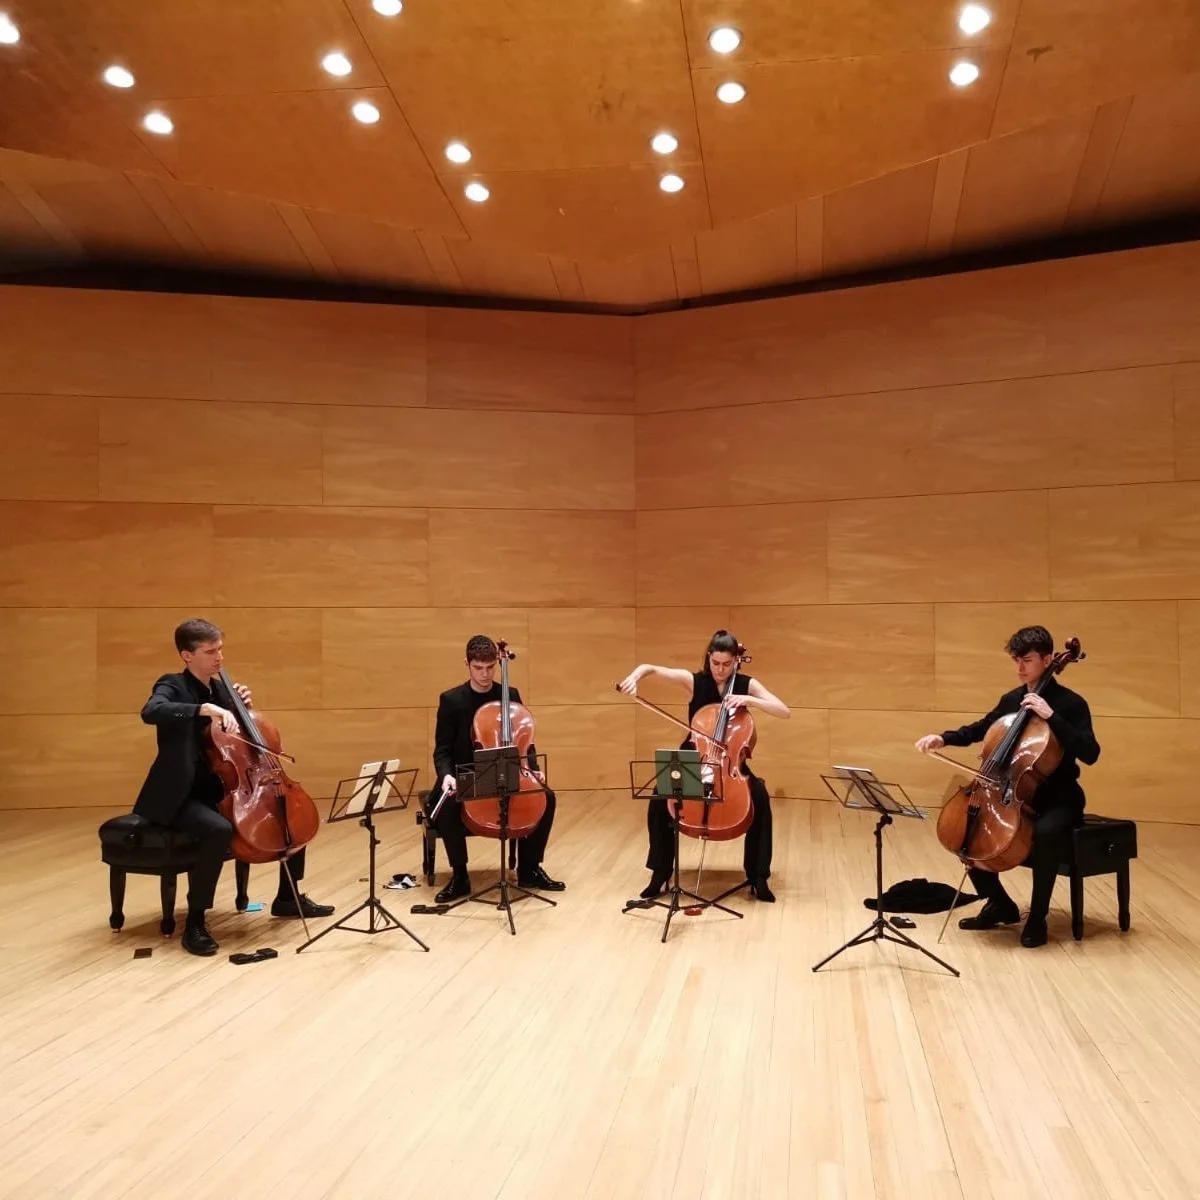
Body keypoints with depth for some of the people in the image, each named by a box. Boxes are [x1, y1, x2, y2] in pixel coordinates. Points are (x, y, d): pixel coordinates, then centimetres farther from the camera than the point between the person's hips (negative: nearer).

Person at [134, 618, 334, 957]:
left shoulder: (220, 688, 9)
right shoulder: (172, 686, -11)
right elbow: (150, 712, -36)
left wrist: (243, 708, 1)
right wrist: (206, 708, -43)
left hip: (220, 791, 8)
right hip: (182, 796, -8)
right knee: (219, 829, -38)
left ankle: (287, 898, 21)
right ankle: (195, 923, -23)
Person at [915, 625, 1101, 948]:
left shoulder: (1071, 704, -12)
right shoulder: (1011, 700, 5)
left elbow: (1090, 753, -24)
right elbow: (981, 730, 21)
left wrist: (1051, 716, -30)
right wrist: (943, 738, 4)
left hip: (1058, 796, -6)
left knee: (1045, 832, -37)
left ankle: (1037, 917, -15)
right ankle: (1000, 904, 12)